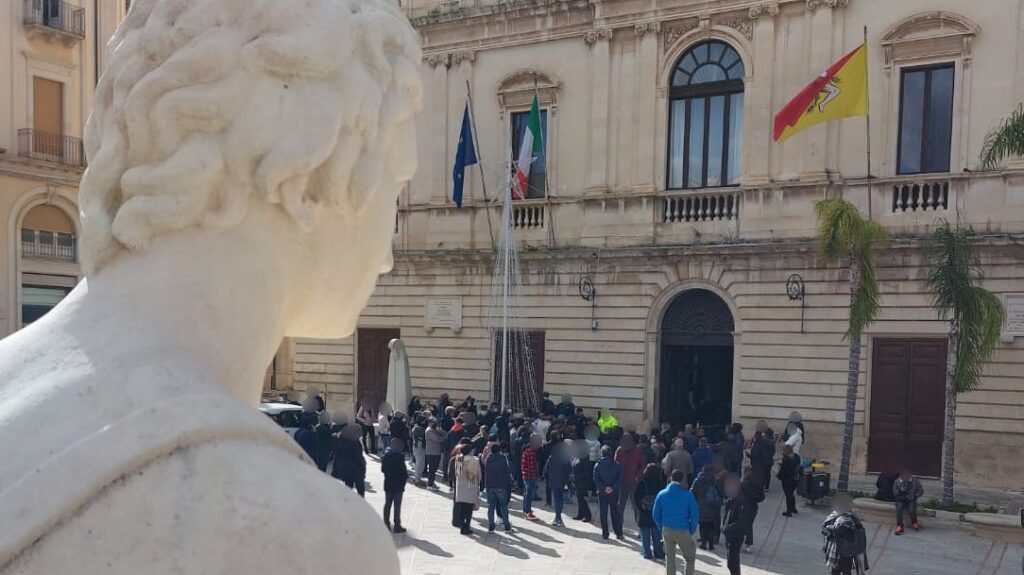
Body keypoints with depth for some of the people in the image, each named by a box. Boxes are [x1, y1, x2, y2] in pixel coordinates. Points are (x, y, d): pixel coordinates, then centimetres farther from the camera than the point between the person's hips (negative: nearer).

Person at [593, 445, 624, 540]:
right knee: (615, 512, 8)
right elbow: (620, 479, -8)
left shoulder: (597, 466, -4)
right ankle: (618, 533, 6)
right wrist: (613, 488, -11)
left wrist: (603, 488, -12)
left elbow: (596, 480, -11)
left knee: (603, 513, 8)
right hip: (614, 493, 1)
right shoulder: (616, 465, -3)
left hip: (602, 493, -1)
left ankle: (605, 534, 9)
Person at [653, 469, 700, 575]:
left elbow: (656, 515, 2)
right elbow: (695, 515, -9)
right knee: (690, 558, 15)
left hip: (667, 530, 3)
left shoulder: (661, 494, -2)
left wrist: (662, 527, 12)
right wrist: (692, 531, 3)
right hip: (683, 531, -3)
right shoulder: (688, 495, -9)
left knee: (669, 558, 15)